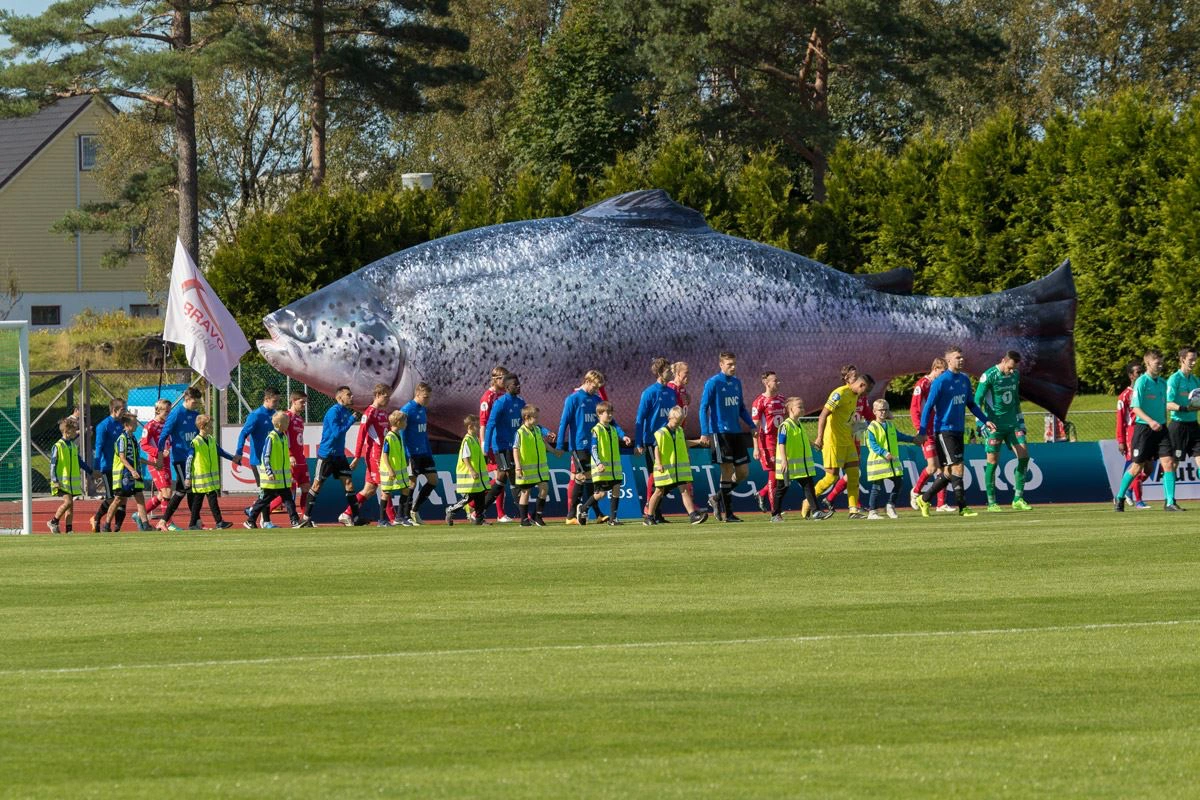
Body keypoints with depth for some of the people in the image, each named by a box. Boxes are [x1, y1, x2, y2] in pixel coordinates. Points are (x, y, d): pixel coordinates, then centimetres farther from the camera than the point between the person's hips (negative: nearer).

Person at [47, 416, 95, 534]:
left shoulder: (74, 446, 12)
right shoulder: (58, 447, -9)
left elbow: (80, 462, 25)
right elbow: (53, 465, -11)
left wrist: (91, 471, 26)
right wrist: (55, 481, -17)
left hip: (73, 482, 7)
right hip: (62, 481, -7)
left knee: (70, 505, 5)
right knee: (68, 502, -17)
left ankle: (68, 530, 9)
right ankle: (54, 522, 0)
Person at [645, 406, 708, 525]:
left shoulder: (680, 431, 11)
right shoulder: (661, 433, -10)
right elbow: (657, 449, -14)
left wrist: (698, 441, 25)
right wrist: (659, 464, -26)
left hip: (680, 468, 5)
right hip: (665, 469, -5)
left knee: (685, 490, -5)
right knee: (659, 492, 5)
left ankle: (693, 515, -12)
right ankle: (649, 517, 17)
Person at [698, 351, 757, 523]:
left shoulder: (736, 383, 13)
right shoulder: (712, 383, -7)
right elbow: (703, 408, -8)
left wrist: (751, 425, 10)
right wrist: (705, 433, -15)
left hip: (736, 432, 7)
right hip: (720, 432, -7)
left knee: (743, 471, 4)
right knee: (728, 470, -8)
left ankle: (718, 499, 21)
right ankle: (726, 513, -2)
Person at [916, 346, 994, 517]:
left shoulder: (964, 379, 11)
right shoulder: (941, 381, -10)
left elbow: (971, 404, 22)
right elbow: (929, 406, -10)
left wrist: (985, 420, 15)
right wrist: (922, 431, -15)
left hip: (958, 430, 7)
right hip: (944, 430, -7)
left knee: (948, 472, 8)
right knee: (957, 468, -13)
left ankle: (924, 499, 22)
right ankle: (962, 508, -11)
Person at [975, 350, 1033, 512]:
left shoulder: (1015, 375, 9)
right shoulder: (989, 376, -10)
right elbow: (977, 400, -10)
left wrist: (1020, 420, 20)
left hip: (1012, 424, 6)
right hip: (994, 425, -6)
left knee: (1024, 455, -5)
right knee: (992, 462, -4)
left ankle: (1018, 499, 1)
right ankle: (991, 503, 4)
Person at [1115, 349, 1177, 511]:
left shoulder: (1162, 383, 11)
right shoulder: (1141, 382, -10)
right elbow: (1135, 408, -15)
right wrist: (1150, 421, -28)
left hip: (1160, 428, 5)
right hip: (1143, 428, -5)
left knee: (1168, 462, -8)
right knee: (1137, 467, 2)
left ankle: (1169, 502, -8)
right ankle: (1119, 498, 21)